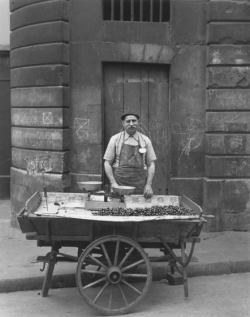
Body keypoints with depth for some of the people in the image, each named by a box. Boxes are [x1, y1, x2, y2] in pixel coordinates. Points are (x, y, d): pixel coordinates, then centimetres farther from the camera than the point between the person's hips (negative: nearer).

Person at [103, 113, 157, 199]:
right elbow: (107, 163, 5)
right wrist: (113, 182, -7)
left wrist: (148, 185, -2)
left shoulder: (145, 140, 9)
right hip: (119, 185, -1)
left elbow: (151, 164, 10)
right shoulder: (115, 139, 5)